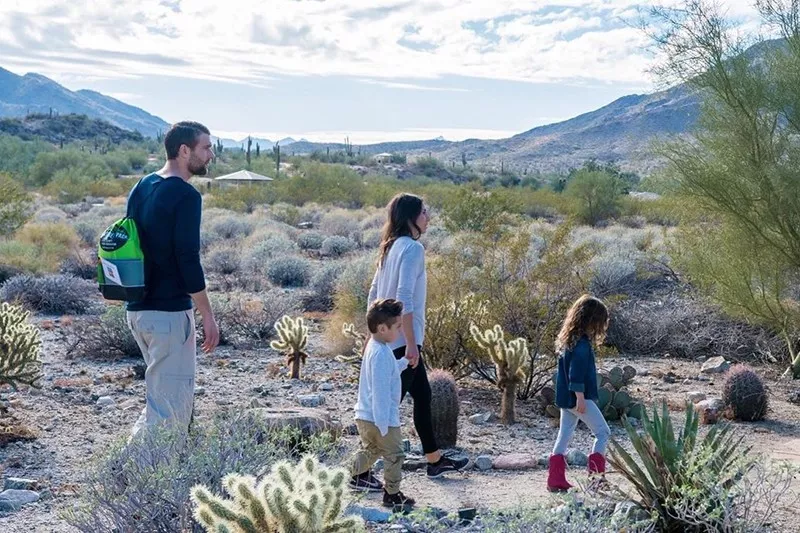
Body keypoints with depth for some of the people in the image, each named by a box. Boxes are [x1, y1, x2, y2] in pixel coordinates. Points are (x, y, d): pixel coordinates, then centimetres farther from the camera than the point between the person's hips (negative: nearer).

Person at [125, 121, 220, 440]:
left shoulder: (140, 189, 11)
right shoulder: (186, 196, -15)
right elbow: (188, 260, -19)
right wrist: (208, 316, -13)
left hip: (138, 310, 9)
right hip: (169, 312, -9)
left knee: (170, 394, 21)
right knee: (169, 404, -3)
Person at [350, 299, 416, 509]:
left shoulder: (374, 347, 7)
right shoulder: (381, 354, -25)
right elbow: (380, 391, -26)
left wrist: (405, 361, 12)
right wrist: (383, 425, -24)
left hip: (365, 416, 10)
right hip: (381, 418, -10)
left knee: (370, 449, 28)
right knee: (394, 455, 3)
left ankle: (359, 476, 41)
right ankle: (392, 495, 10)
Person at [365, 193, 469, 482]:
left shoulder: (393, 247, 11)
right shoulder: (412, 247, -16)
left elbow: (374, 293, 15)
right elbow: (404, 297, -25)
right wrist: (411, 344, -24)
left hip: (389, 339, 10)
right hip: (402, 340, -10)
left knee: (422, 394, 19)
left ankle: (435, 461, 31)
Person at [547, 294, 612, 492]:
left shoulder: (568, 339, 12)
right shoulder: (581, 343, -18)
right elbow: (576, 373, -23)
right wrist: (580, 397, -22)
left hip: (566, 398, 10)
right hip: (577, 398, -10)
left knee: (564, 436, 12)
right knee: (603, 432, 1)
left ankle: (555, 480, 13)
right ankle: (596, 476, -1)